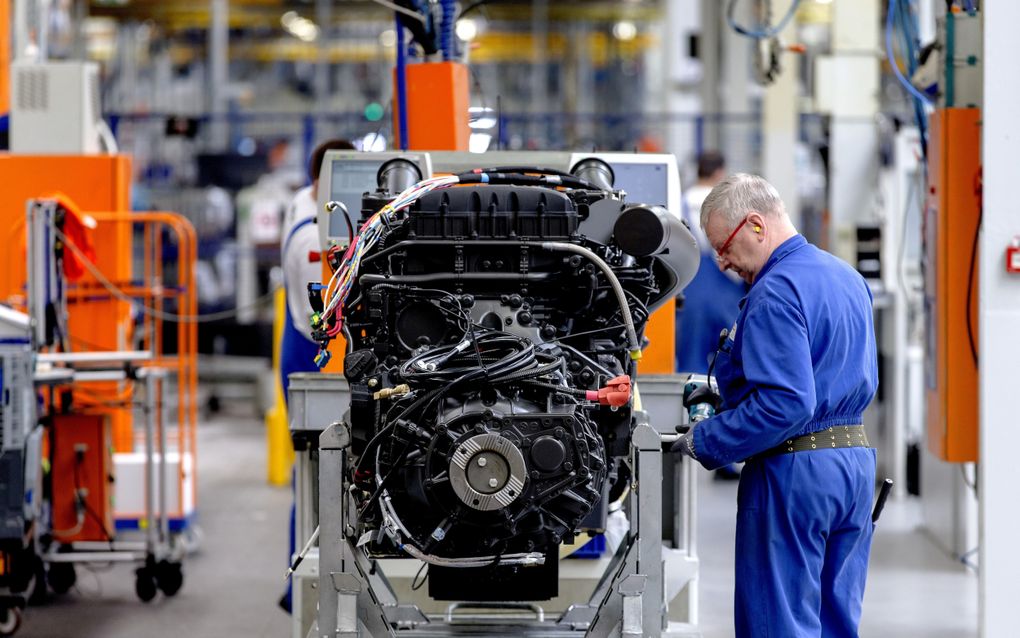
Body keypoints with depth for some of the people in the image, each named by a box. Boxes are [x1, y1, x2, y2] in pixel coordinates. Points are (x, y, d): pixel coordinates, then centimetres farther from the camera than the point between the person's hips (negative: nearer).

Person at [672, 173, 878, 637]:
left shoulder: (775, 293, -17)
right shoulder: (848, 278, 14)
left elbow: (786, 403, -25)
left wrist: (704, 442, -15)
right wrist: (726, 387, 21)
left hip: (794, 475, -9)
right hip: (857, 461, 10)